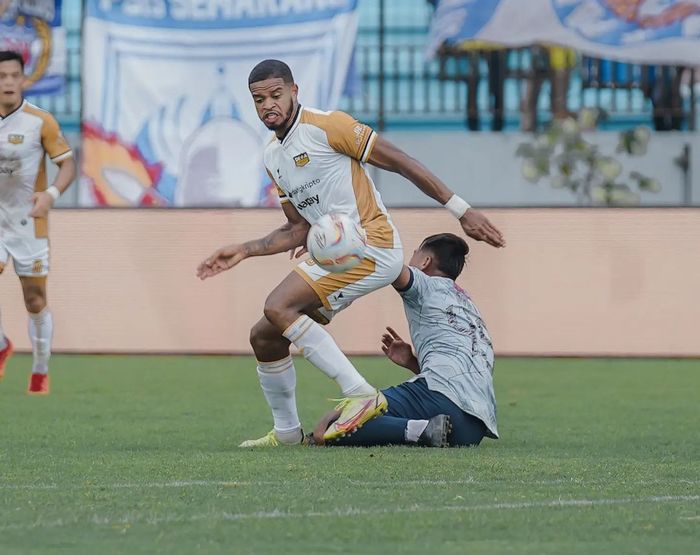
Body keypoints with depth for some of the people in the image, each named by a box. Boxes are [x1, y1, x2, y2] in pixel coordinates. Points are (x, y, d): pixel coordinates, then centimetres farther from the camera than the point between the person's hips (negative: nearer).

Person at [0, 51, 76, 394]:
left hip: (28, 223, -2)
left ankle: (40, 374, 19)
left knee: (35, 302, 2)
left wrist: (51, 193, -27)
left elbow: (68, 163, -9)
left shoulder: (40, 122, -9)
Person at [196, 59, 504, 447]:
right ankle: (286, 432, 23)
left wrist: (461, 210, -12)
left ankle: (360, 394, -26)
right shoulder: (272, 157, 15)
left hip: (371, 244, -9)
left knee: (278, 307, -24)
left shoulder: (326, 126, -10)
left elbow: (399, 162, -10)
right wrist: (243, 251, 11)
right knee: (264, 337, 7)